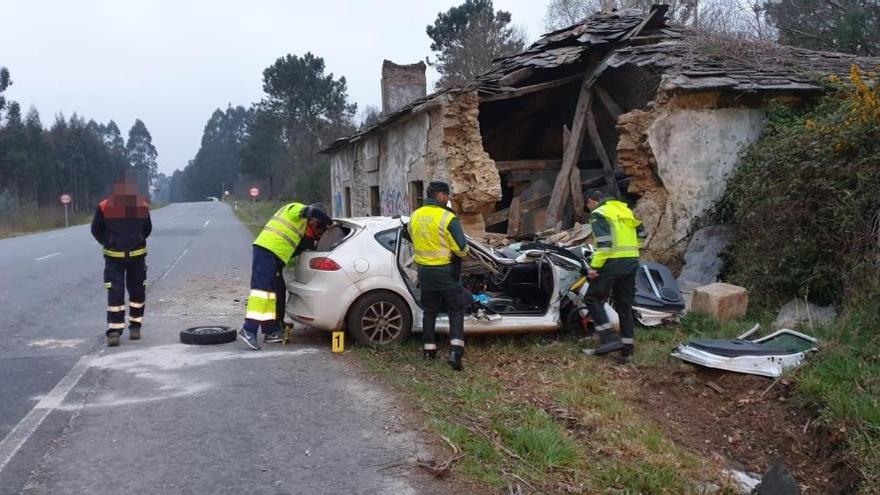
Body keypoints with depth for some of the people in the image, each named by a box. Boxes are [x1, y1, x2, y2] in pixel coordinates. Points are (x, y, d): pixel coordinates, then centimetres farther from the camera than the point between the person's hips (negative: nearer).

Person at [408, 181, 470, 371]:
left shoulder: (415, 216, 3)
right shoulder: (447, 218, -17)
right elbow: (461, 248, -16)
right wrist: (461, 254, 6)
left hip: (423, 270, 5)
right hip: (445, 271, -5)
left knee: (429, 310, 18)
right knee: (456, 311, 5)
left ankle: (429, 349, 22)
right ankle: (455, 352, -6)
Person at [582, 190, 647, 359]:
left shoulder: (598, 214, -5)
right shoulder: (624, 209, 19)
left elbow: (604, 243, -17)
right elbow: (642, 233, 22)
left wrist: (594, 266, -17)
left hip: (613, 262, -8)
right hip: (632, 261, 8)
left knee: (593, 299, 1)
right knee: (624, 303, 13)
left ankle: (610, 338, -8)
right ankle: (628, 344, 13)